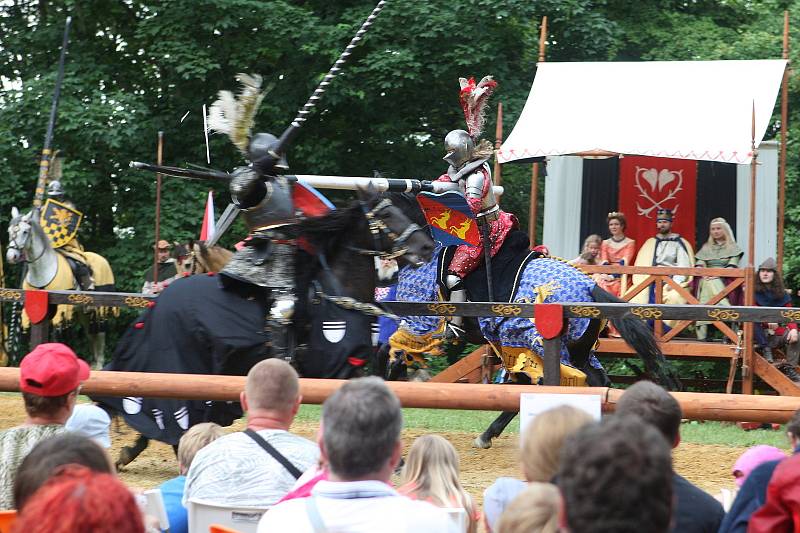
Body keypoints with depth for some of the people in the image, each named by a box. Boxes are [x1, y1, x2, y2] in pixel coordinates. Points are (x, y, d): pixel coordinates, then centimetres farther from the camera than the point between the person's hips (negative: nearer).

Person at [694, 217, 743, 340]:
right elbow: (699, 264, 12)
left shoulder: (733, 247, 13)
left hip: (724, 281, -2)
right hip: (707, 279, 2)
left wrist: (718, 274, -16)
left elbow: (732, 267, 0)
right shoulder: (706, 247, 23)